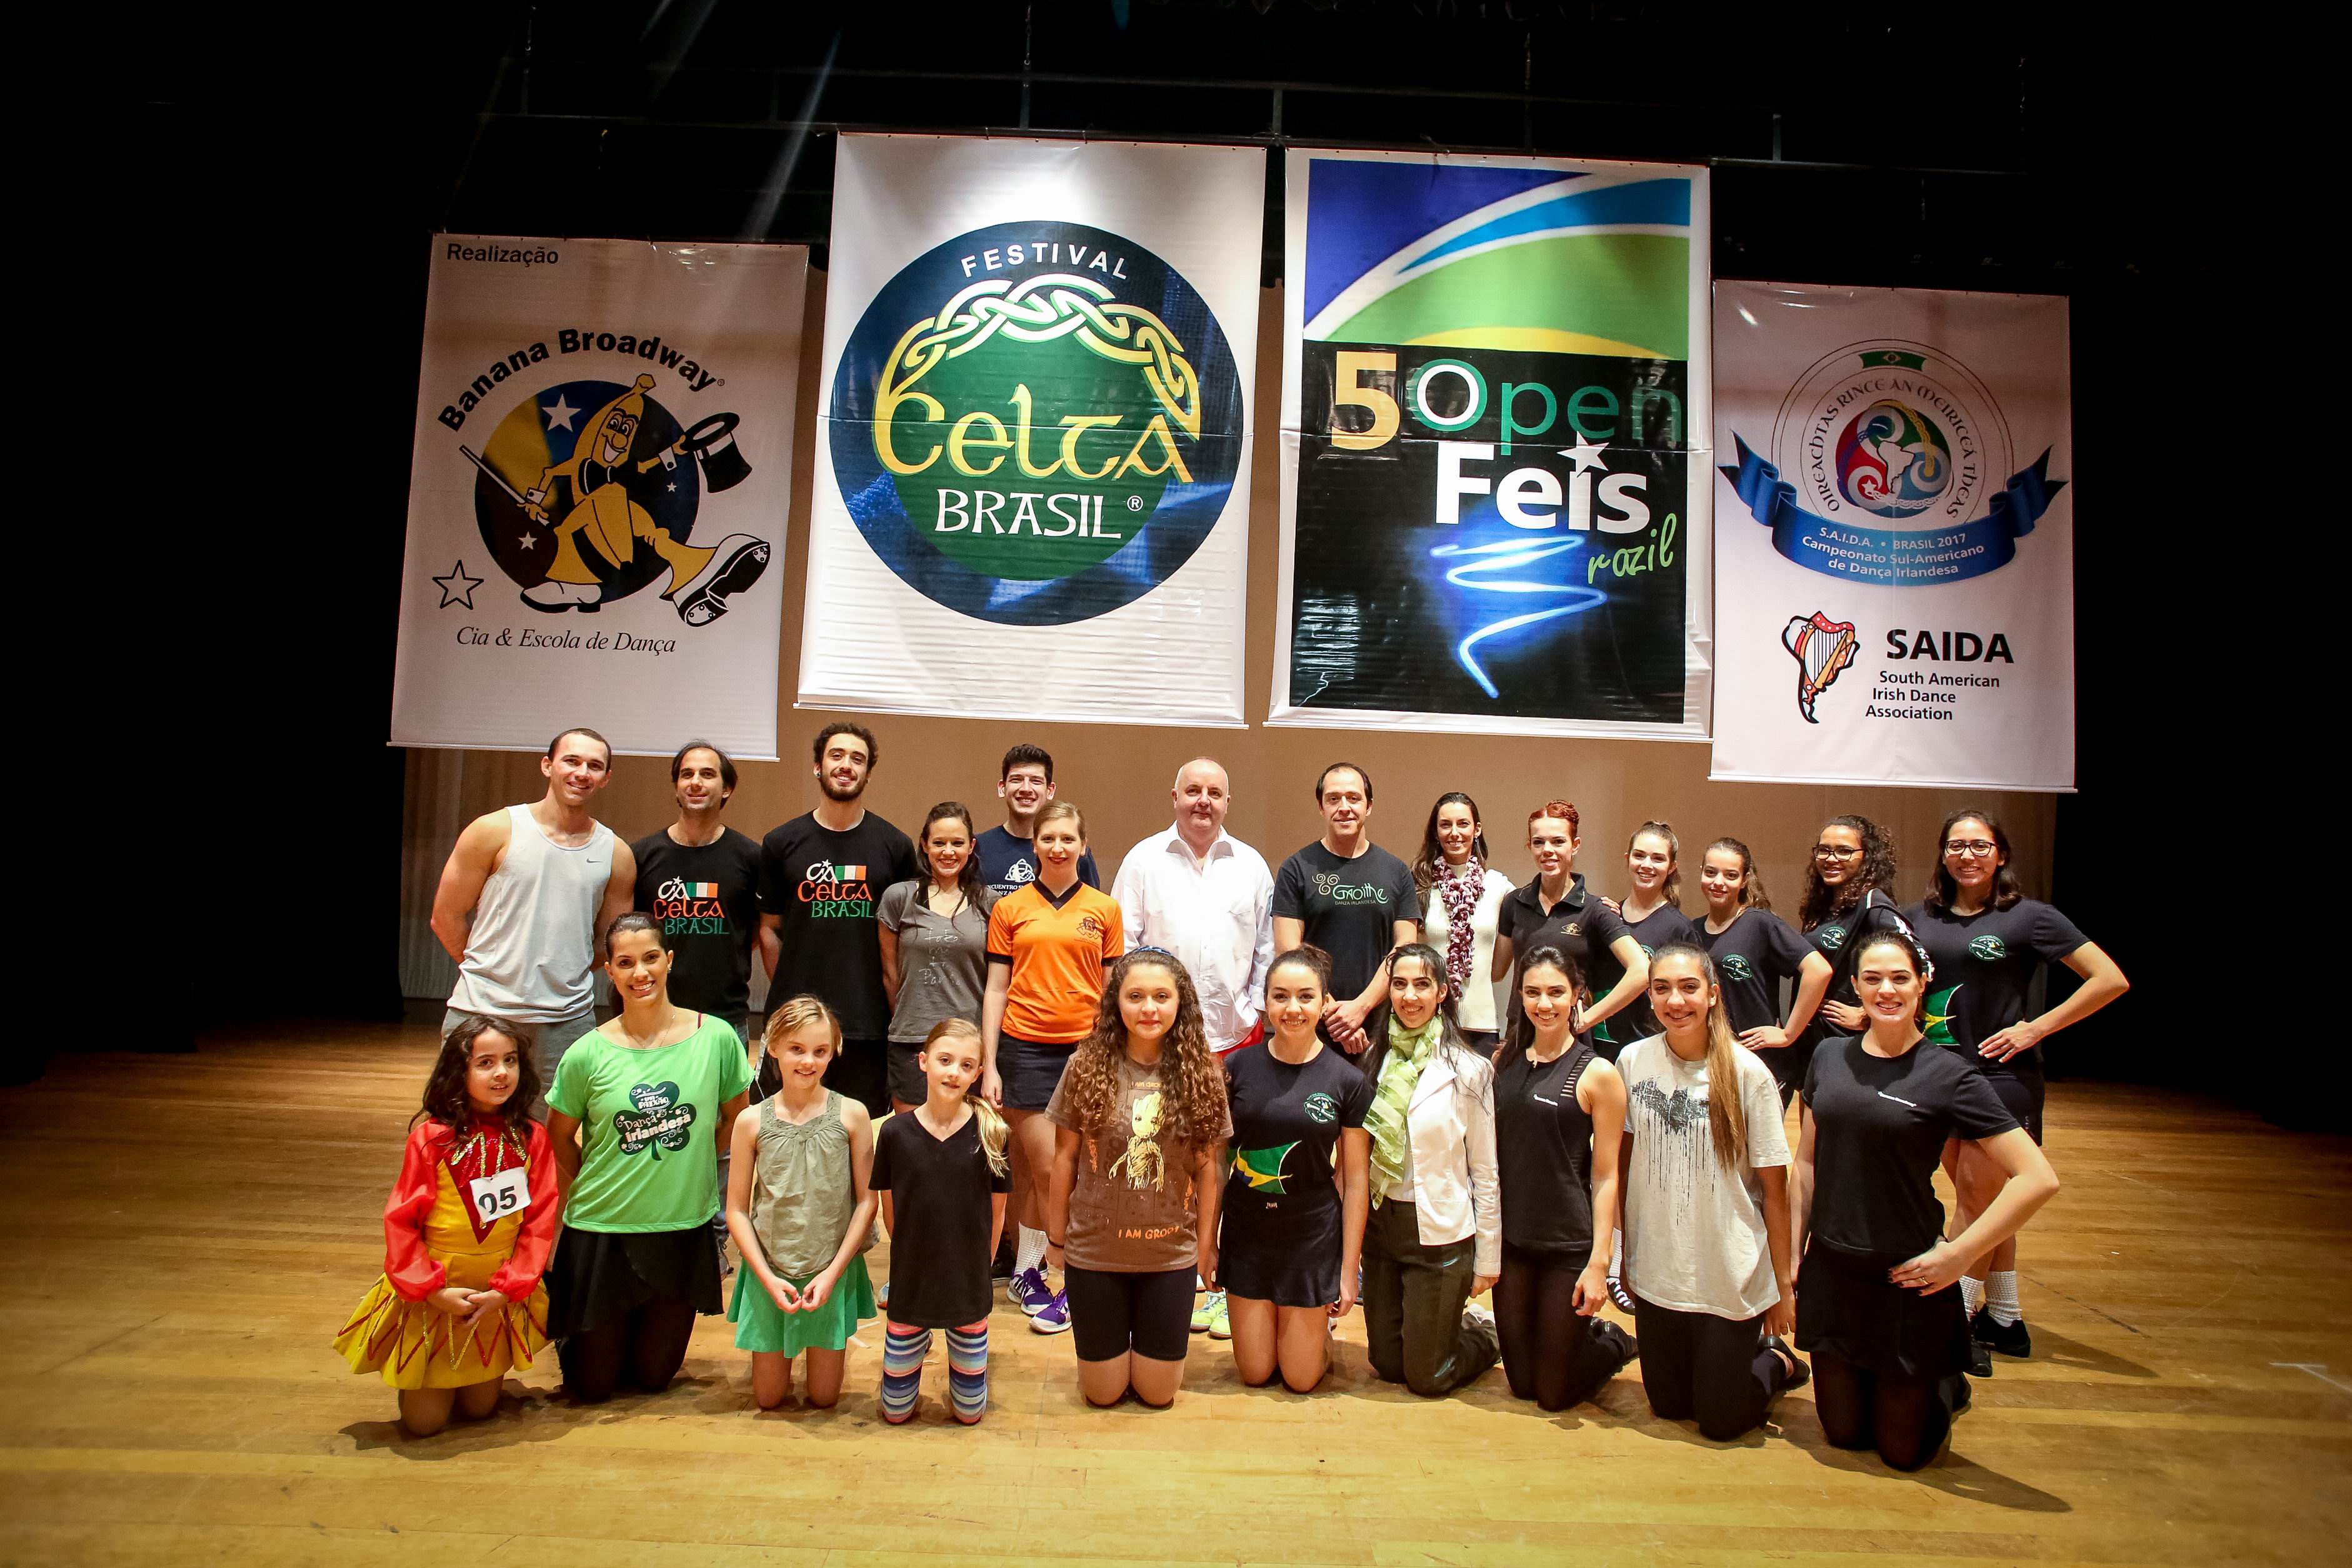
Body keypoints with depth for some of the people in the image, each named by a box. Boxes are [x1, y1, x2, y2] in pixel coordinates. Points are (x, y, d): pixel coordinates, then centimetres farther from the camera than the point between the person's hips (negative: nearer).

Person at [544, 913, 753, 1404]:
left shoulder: (716, 1037, -10)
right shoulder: (587, 1054, -11)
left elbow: (737, 1119, 5)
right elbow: (559, 1138, 4)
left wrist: (687, 1167, 1)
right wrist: (599, 1188, 0)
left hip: (685, 1230, 1)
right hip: (602, 1231, -1)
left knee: (654, 1376, 16)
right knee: (592, 1387, 14)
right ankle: (560, 1315, 42)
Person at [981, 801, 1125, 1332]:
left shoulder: (1105, 909, 5)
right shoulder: (1010, 909, 4)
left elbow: (1113, 990, 8)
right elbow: (996, 990, 5)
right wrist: (989, 1065, 1)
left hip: (1085, 1048, 1)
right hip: (1025, 1047, 0)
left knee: (1033, 1168, 6)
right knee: (1047, 1168, -2)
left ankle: (1028, 1273, 22)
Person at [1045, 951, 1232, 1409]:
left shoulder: (1200, 1073, -7)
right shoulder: (1086, 1066, -10)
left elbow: (1207, 1165, -1)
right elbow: (1065, 1158, -2)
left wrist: (1206, 1243, 2)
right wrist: (1055, 1238, 4)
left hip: (1171, 1253, 1)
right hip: (1094, 1251, -1)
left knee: (1157, 1394, 12)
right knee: (1104, 1393, 11)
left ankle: (1149, 1341, 42)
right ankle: (1112, 1343, 42)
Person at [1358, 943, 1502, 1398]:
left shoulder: (1468, 1071, -11)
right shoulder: (1375, 1060, 2)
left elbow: (1485, 1173, -6)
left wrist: (1488, 1260, -4)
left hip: (1441, 1235, -4)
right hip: (1380, 1225, 5)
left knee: (1426, 1378, 5)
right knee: (1387, 1365, 14)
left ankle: (1485, 1331, 32)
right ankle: (1450, 1325, 40)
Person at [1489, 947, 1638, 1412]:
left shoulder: (1597, 1074, -11)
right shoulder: (1504, 1061, 2)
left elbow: (1606, 1177, -9)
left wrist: (1600, 1261, -13)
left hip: (1568, 1246, -4)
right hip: (1511, 1239, 4)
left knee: (1555, 1394, 7)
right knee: (1522, 1385, 15)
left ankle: (1615, 1342, 33)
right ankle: (1591, 1335, 40)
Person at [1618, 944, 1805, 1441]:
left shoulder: (1747, 1074, -14)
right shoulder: (1633, 1062, -6)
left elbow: (1774, 1186, -8)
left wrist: (1784, 1283, -5)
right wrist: (1625, 1256, 8)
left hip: (1731, 1278, -3)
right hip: (1657, 1272, 3)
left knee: (1720, 1422, 7)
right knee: (1668, 1406, 17)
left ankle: (1778, 1360, 35)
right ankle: (1746, 1351, 42)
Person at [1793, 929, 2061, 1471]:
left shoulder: (1948, 1075, -12)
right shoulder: (1830, 1057, 1)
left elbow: (2039, 1179, -15)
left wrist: (1958, 1254, -15)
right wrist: (1792, 1252, 5)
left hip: (1907, 1280, -3)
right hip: (1831, 1272, 4)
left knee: (1902, 1449, 11)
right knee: (1843, 1434, 15)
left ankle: (1949, 1385, 38)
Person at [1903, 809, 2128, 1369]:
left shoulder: (2029, 917, -7)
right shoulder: (1919, 918, 6)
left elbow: (2112, 980, -9)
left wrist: (2038, 1028, -12)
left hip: (2000, 1076, -5)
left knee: (1979, 1198, -2)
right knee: (1978, 1198, 13)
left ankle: (1960, 1321, 9)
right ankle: (2006, 1319, 25)